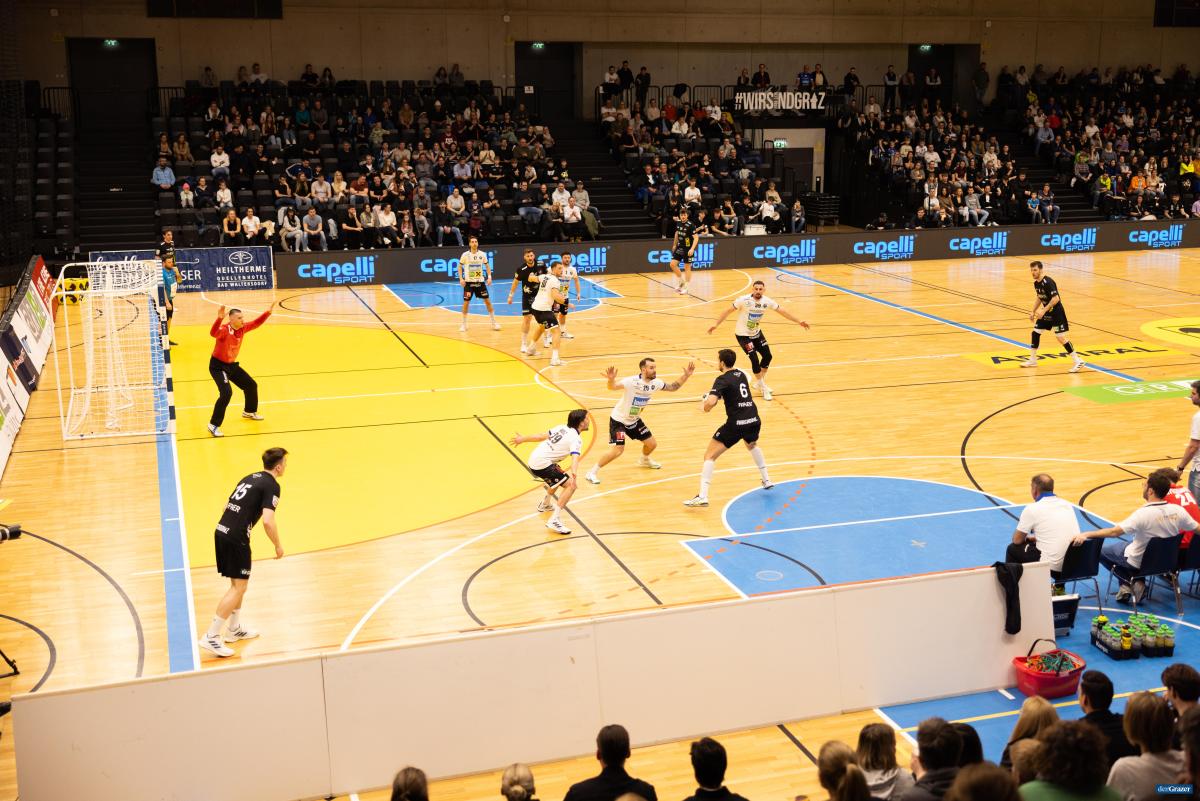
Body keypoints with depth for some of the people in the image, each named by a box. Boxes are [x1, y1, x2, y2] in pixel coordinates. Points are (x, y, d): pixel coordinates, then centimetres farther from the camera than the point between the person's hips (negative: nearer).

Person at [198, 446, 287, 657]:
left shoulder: (250, 478, 17)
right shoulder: (271, 485, -8)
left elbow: (227, 505, 21)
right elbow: (268, 521, -19)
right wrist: (278, 546, -6)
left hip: (221, 532, 9)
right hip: (236, 538, -9)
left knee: (237, 584, 21)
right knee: (239, 587, -2)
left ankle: (234, 629, 32)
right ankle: (211, 637, -4)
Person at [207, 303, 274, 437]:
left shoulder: (242, 328, -6)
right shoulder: (225, 330, -28)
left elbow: (256, 323, 8)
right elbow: (213, 333, -49)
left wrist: (268, 312, -3)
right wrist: (219, 318, -65)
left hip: (231, 364, 9)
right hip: (217, 366, -9)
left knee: (251, 385, 19)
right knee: (226, 393, -26)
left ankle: (249, 412, 46)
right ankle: (213, 425, -17)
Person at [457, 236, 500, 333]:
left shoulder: (482, 254, -1)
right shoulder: (465, 255, -6)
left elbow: (487, 265, 11)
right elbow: (460, 266, 3)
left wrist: (489, 277, -1)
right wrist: (461, 279, -8)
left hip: (480, 281, 2)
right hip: (469, 282, -1)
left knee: (487, 301, -1)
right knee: (466, 302, -1)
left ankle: (494, 323, 8)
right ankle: (464, 324, 13)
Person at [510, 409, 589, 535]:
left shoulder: (562, 428, 10)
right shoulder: (576, 439, -13)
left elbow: (541, 436, 17)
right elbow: (575, 458, -31)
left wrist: (522, 439, 28)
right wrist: (573, 474, -46)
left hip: (533, 461, 9)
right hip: (542, 464, -9)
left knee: (559, 478, 33)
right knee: (570, 485, -14)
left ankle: (545, 505, 52)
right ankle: (554, 520, -22)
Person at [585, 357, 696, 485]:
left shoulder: (655, 383, -10)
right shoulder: (632, 381, -31)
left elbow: (673, 387, 6)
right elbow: (613, 387, -44)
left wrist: (686, 375, -8)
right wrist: (611, 379, -66)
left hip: (634, 420, 7)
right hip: (618, 419, -7)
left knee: (652, 444, 12)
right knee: (618, 450, -19)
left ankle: (644, 460, 48)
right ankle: (592, 472, -3)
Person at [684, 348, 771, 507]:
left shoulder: (723, 380, -9)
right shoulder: (741, 374, 12)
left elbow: (710, 402, -22)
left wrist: (704, 405, -1)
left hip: (736, 423, -7)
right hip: (754, 420, 7)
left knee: (709, 456, 1)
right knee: (752, 445, 40)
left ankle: (702, 496, -10)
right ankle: (766, 480, 43)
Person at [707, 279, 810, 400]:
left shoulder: (767, 301, -10)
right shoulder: (744, 300, -24)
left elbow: (783, 311, -3)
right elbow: (729, 310, -19)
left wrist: (799, 321, -4)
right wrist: (716, 324, -23)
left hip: (757, 333, 6)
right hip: (743, 335, -6)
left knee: (767, 356, 7)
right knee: (755, 360, -12)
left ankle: (759, 383, 28)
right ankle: (763, 387, 7)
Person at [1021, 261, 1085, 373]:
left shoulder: (1048, 282, -22)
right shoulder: (1036, 283, 5)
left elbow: (1056, 298, -28)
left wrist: (1044, 310, -29)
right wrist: (1033, 312, 17)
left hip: (1056, 312, -9)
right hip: (1046, 313, 9)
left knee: (1061, 337, -11)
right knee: (1035, 332, 9)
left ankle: (1078, 361, -4)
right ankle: (1032, 360, 21)